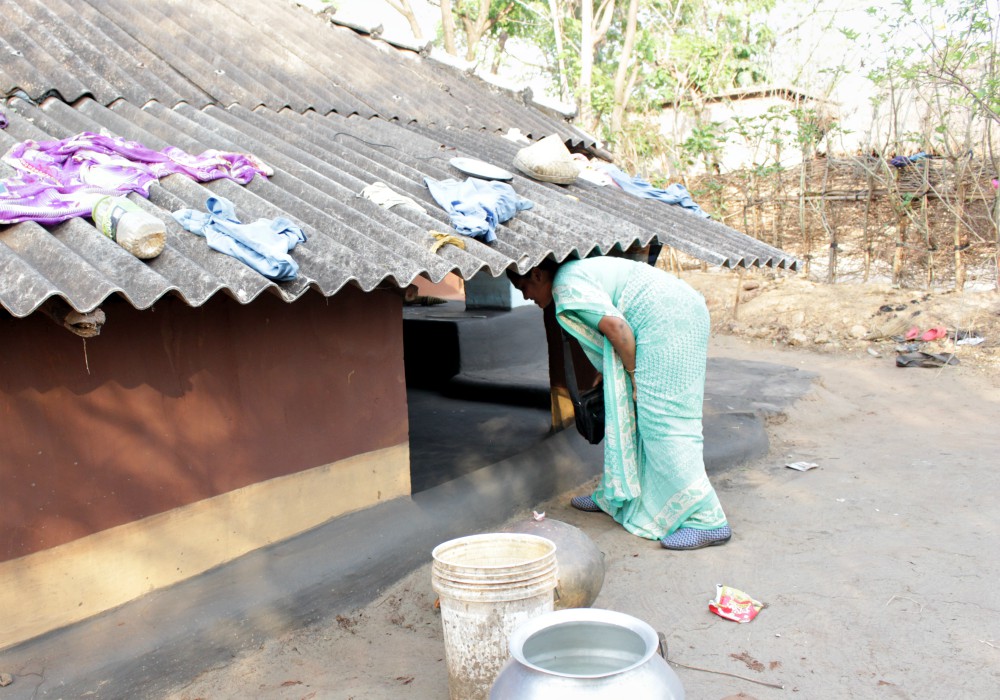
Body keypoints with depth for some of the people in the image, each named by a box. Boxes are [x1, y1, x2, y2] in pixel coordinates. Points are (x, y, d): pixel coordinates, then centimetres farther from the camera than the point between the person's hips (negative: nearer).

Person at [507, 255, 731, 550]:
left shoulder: (567, 285, -9)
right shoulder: (578, 270, 22)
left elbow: (615, 326, -19)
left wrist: (634, 375, -9)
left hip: (667, 320, -11)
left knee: (664, 422, -11)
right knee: (627, 413, 15)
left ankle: (708, 521, -11)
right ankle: (617, 495, 26)